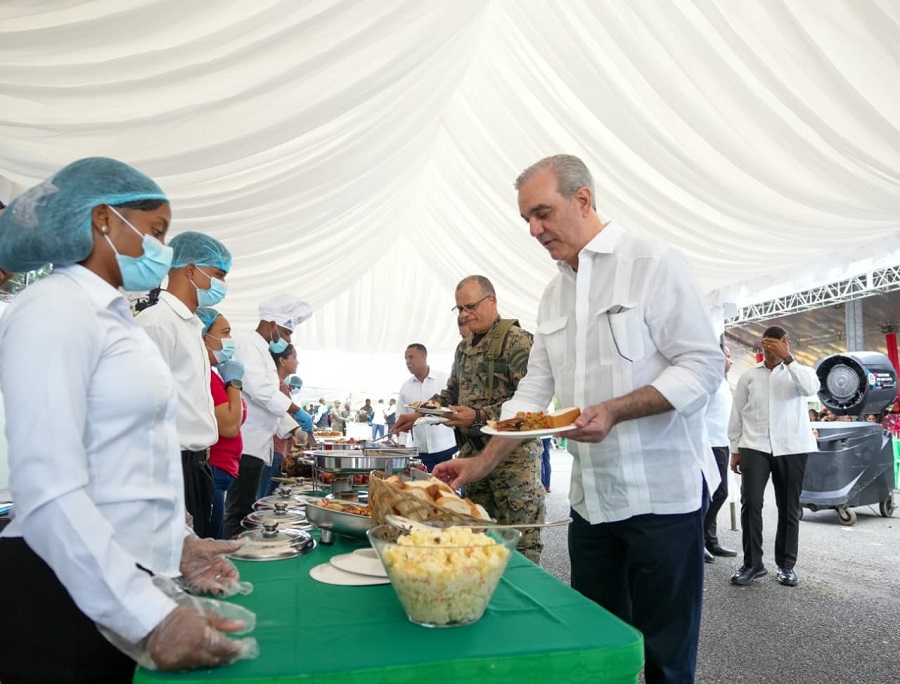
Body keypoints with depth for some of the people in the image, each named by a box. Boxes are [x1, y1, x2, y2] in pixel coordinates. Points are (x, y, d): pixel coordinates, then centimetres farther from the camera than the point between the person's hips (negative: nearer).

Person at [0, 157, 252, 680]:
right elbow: (50, 495, -24)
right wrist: (151, 616, -26)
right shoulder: (54, 313, -15)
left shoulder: (114, 318, 13)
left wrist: (175, 544, 12)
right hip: (67, 595, -9)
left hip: (125, 584, 9)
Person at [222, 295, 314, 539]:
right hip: (245, 445, -10)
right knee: (239, 511, -5)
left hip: (256, 445, 10)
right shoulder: (249, 345, -9)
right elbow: (260, 389, -24)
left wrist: (293, 430, 15)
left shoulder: (264, 352, 21)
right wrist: (297, 412, -18)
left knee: (245, 510, 13)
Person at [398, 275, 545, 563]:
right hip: (472, 453, 8)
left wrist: (480, 416, -25)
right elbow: (451, 393, 25)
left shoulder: (517, 340, -11)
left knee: (520, 541, -2)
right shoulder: (464, 348, 15)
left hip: (513, 454, -8)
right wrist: (417, 415, 12)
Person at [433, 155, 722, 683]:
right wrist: (481, 464, 5)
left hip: (663, 493, -6)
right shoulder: (554, 293, 11)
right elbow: (535, 391, 12)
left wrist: (614, 411, -25)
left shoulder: (655, 264, -8)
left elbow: (703, 366, -13)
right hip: (591, 497, 6)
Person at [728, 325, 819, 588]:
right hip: (755, 446, 0)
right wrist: (735, 449, 8)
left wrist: (787, 359, -21)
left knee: (789, 508, 9)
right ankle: (752, 563, 3)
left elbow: (811, 387, -19)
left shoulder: (798, 371, 5)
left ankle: (786, 564, 23)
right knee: (750, 503, -9)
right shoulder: (749, 375, 8)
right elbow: (737, 413, 9)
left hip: (792, 448, 0)